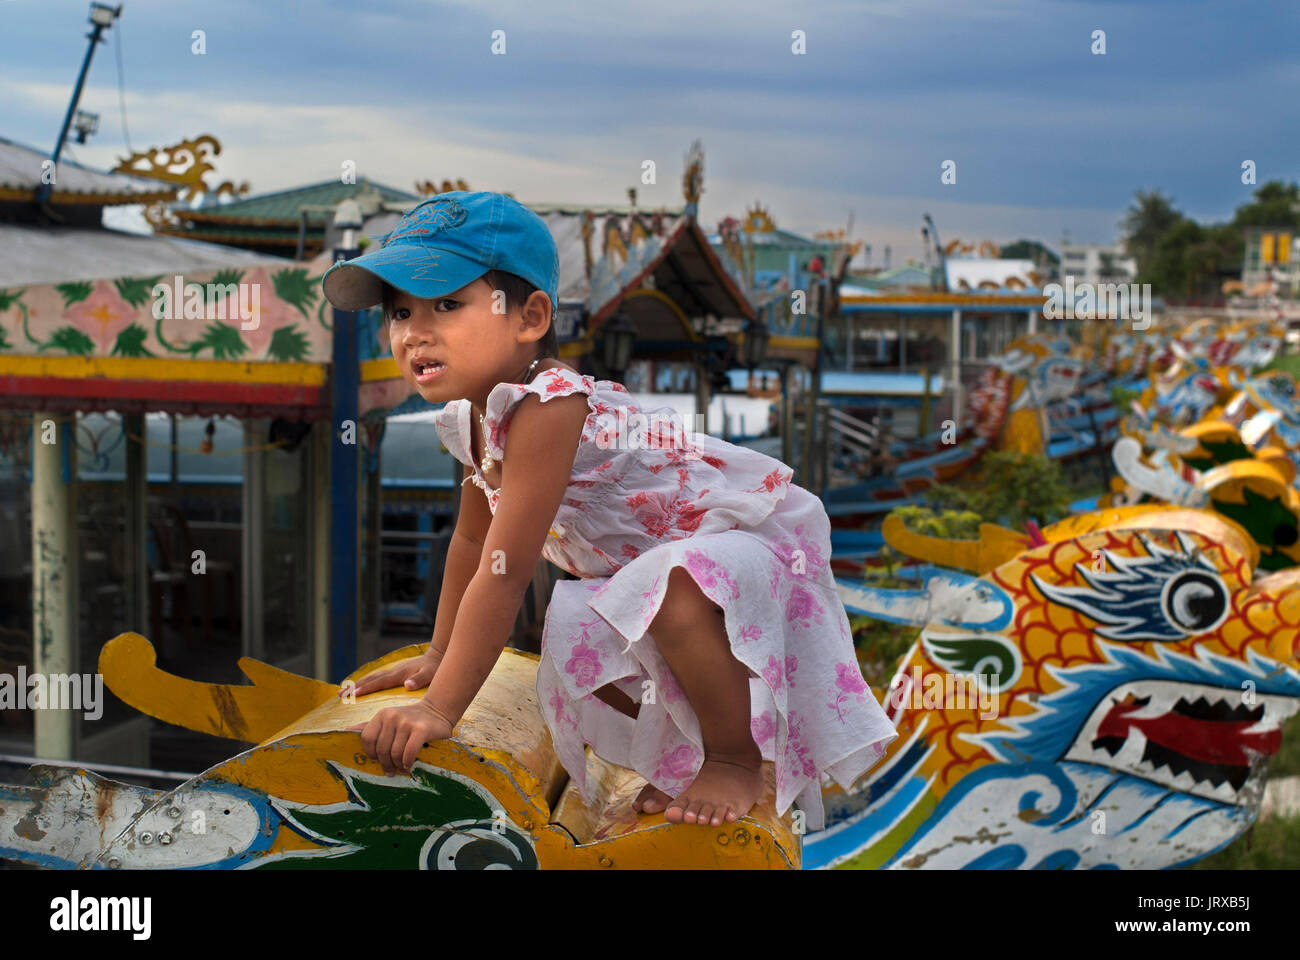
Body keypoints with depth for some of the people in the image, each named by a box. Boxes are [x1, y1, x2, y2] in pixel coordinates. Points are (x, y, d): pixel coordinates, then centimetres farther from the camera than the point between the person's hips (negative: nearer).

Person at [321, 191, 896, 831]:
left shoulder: (545, 408, -33)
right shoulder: (473, 414, -1)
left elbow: (502, 574, -32)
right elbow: (472, 540, 16)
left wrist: (442, 707, -26)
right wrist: (442, 656, 23)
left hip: (750, 544, -10)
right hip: (644, 564, 10)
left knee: (675, 586, -37)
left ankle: (738, 760, -13)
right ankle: (684, 754, 30)